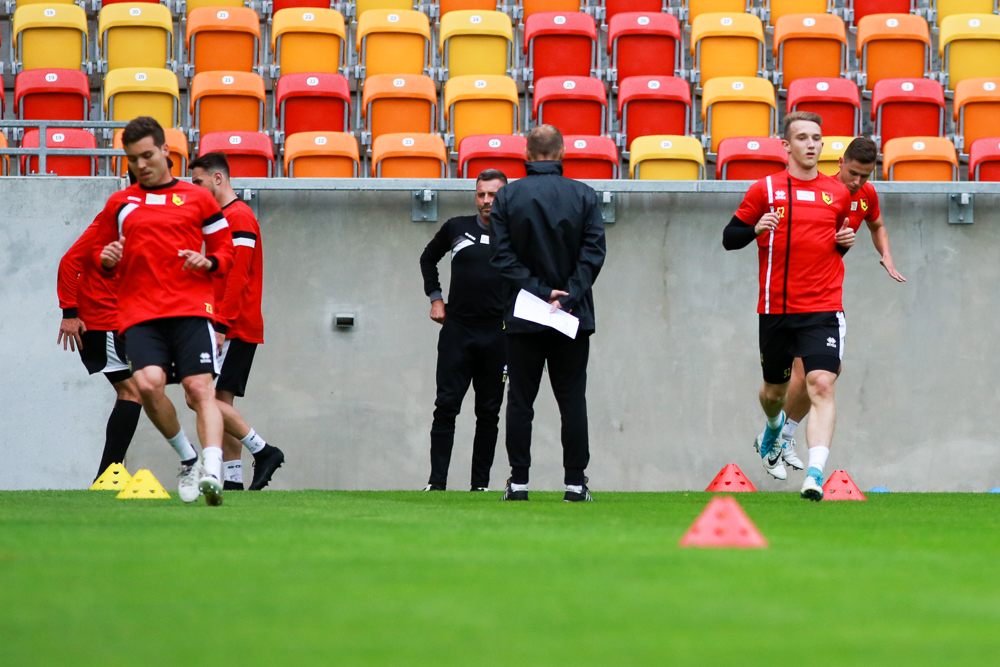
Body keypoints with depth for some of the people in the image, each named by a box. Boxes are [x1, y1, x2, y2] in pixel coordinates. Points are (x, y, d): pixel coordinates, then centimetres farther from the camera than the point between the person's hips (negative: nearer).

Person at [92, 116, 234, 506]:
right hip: (140, 313, 1)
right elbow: (100, 251, 25)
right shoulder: (119, 203, 18)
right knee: (148, 383, -22)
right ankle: (187, 458, -1)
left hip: (191, 309, -1)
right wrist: (106, 258, 1)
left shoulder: (197, 199, 13)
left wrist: (208, 261, -6)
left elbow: (227, 250, 16)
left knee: (200, 389, -17)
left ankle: (212, 472, -27)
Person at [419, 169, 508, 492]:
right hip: (457, 331, 1)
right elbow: (428, 259, 23)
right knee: (446, 406, -6)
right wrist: (435, 297, 14)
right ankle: (437, 481, -5)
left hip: (497, 335, -1)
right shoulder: (456, 229, 7)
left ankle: (480, 484, 9)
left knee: (489, 413, 4)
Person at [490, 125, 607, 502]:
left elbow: (503, 255, -7)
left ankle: (519, 481, 2)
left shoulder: (508, 196, -1)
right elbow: (594, 252, -6)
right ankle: (575, 482, 0)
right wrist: (567, 297, -9)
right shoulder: (584, 196, 0)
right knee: (572, 400, 4)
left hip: (522, 316, 0)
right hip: (574, 318, 0)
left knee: (520, 401, 4)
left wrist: (539, 293, -8)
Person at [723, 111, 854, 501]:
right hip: (776, 309, 0)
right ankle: (773, 428, 52)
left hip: (823, 311, 0)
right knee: (775, 391, 15)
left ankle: (815, 473, -26)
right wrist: (755, 228, -15)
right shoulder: (765, 189, 2)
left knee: (821, 385, -18)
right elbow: (730, 238, 6)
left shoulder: (838, 194, 9)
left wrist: (846, 241, 3)